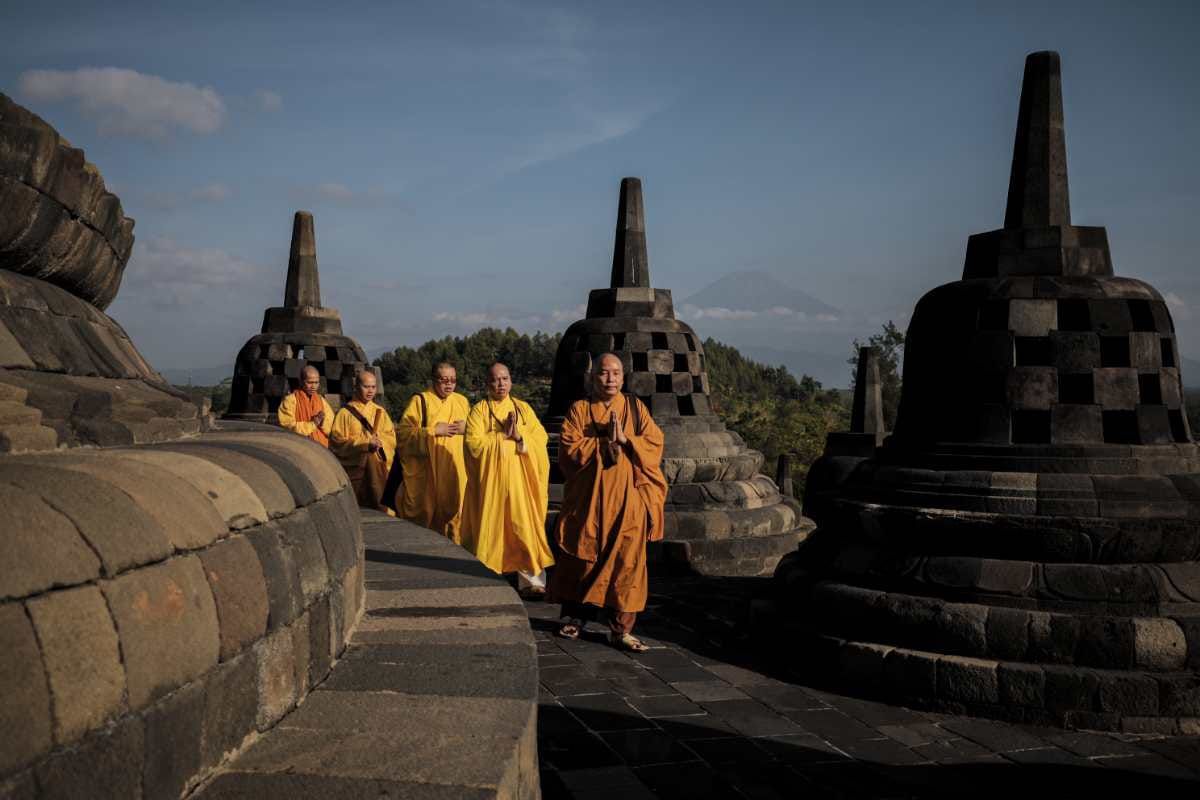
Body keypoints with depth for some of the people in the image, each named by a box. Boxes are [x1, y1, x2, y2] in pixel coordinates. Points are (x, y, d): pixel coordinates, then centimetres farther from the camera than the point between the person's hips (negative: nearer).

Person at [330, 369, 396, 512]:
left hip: (377, 471, 3)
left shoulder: (380, 412, 13)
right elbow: (337, 441, -7)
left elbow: (391, 437, 7)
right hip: (354, 470, -3)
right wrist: (365, 444, -17)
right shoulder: (345, 412, 0)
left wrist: (380, 441, -15)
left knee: (378, 509, 0)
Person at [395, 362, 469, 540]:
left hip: (456, 473, 3)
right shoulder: (420, 401, -1)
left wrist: (466, 428, -3)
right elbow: (403, 432, -9)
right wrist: (433, 431, -15)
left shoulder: (462, 402, 11)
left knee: (453, 515, 4)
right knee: (424, 516, 1)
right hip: (426, 472, -3)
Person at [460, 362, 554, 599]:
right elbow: (474, 443, -10)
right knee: (491, 529, 0)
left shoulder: (523, 408, 11)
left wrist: (519, 437, -14)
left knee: (524, 528, -3)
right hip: (490, 480, -2)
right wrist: (503, 434, -12)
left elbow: (541, 439, 1)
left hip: (520, 480, 2)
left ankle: (531, 581, -2)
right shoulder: (479, 410, 4)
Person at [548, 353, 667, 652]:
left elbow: (655, 445, 1)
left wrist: (625, 440, -13)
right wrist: (605, 442, -14)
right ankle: (575, 618, 21)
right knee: (582, 557, 5)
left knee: (626, 560, -3)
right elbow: (569, 448, -7)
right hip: (588, 497, 0)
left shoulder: (636, 408, 9)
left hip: (627, 498, 1)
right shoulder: (579, 409, 5)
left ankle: (620, 628, 3)